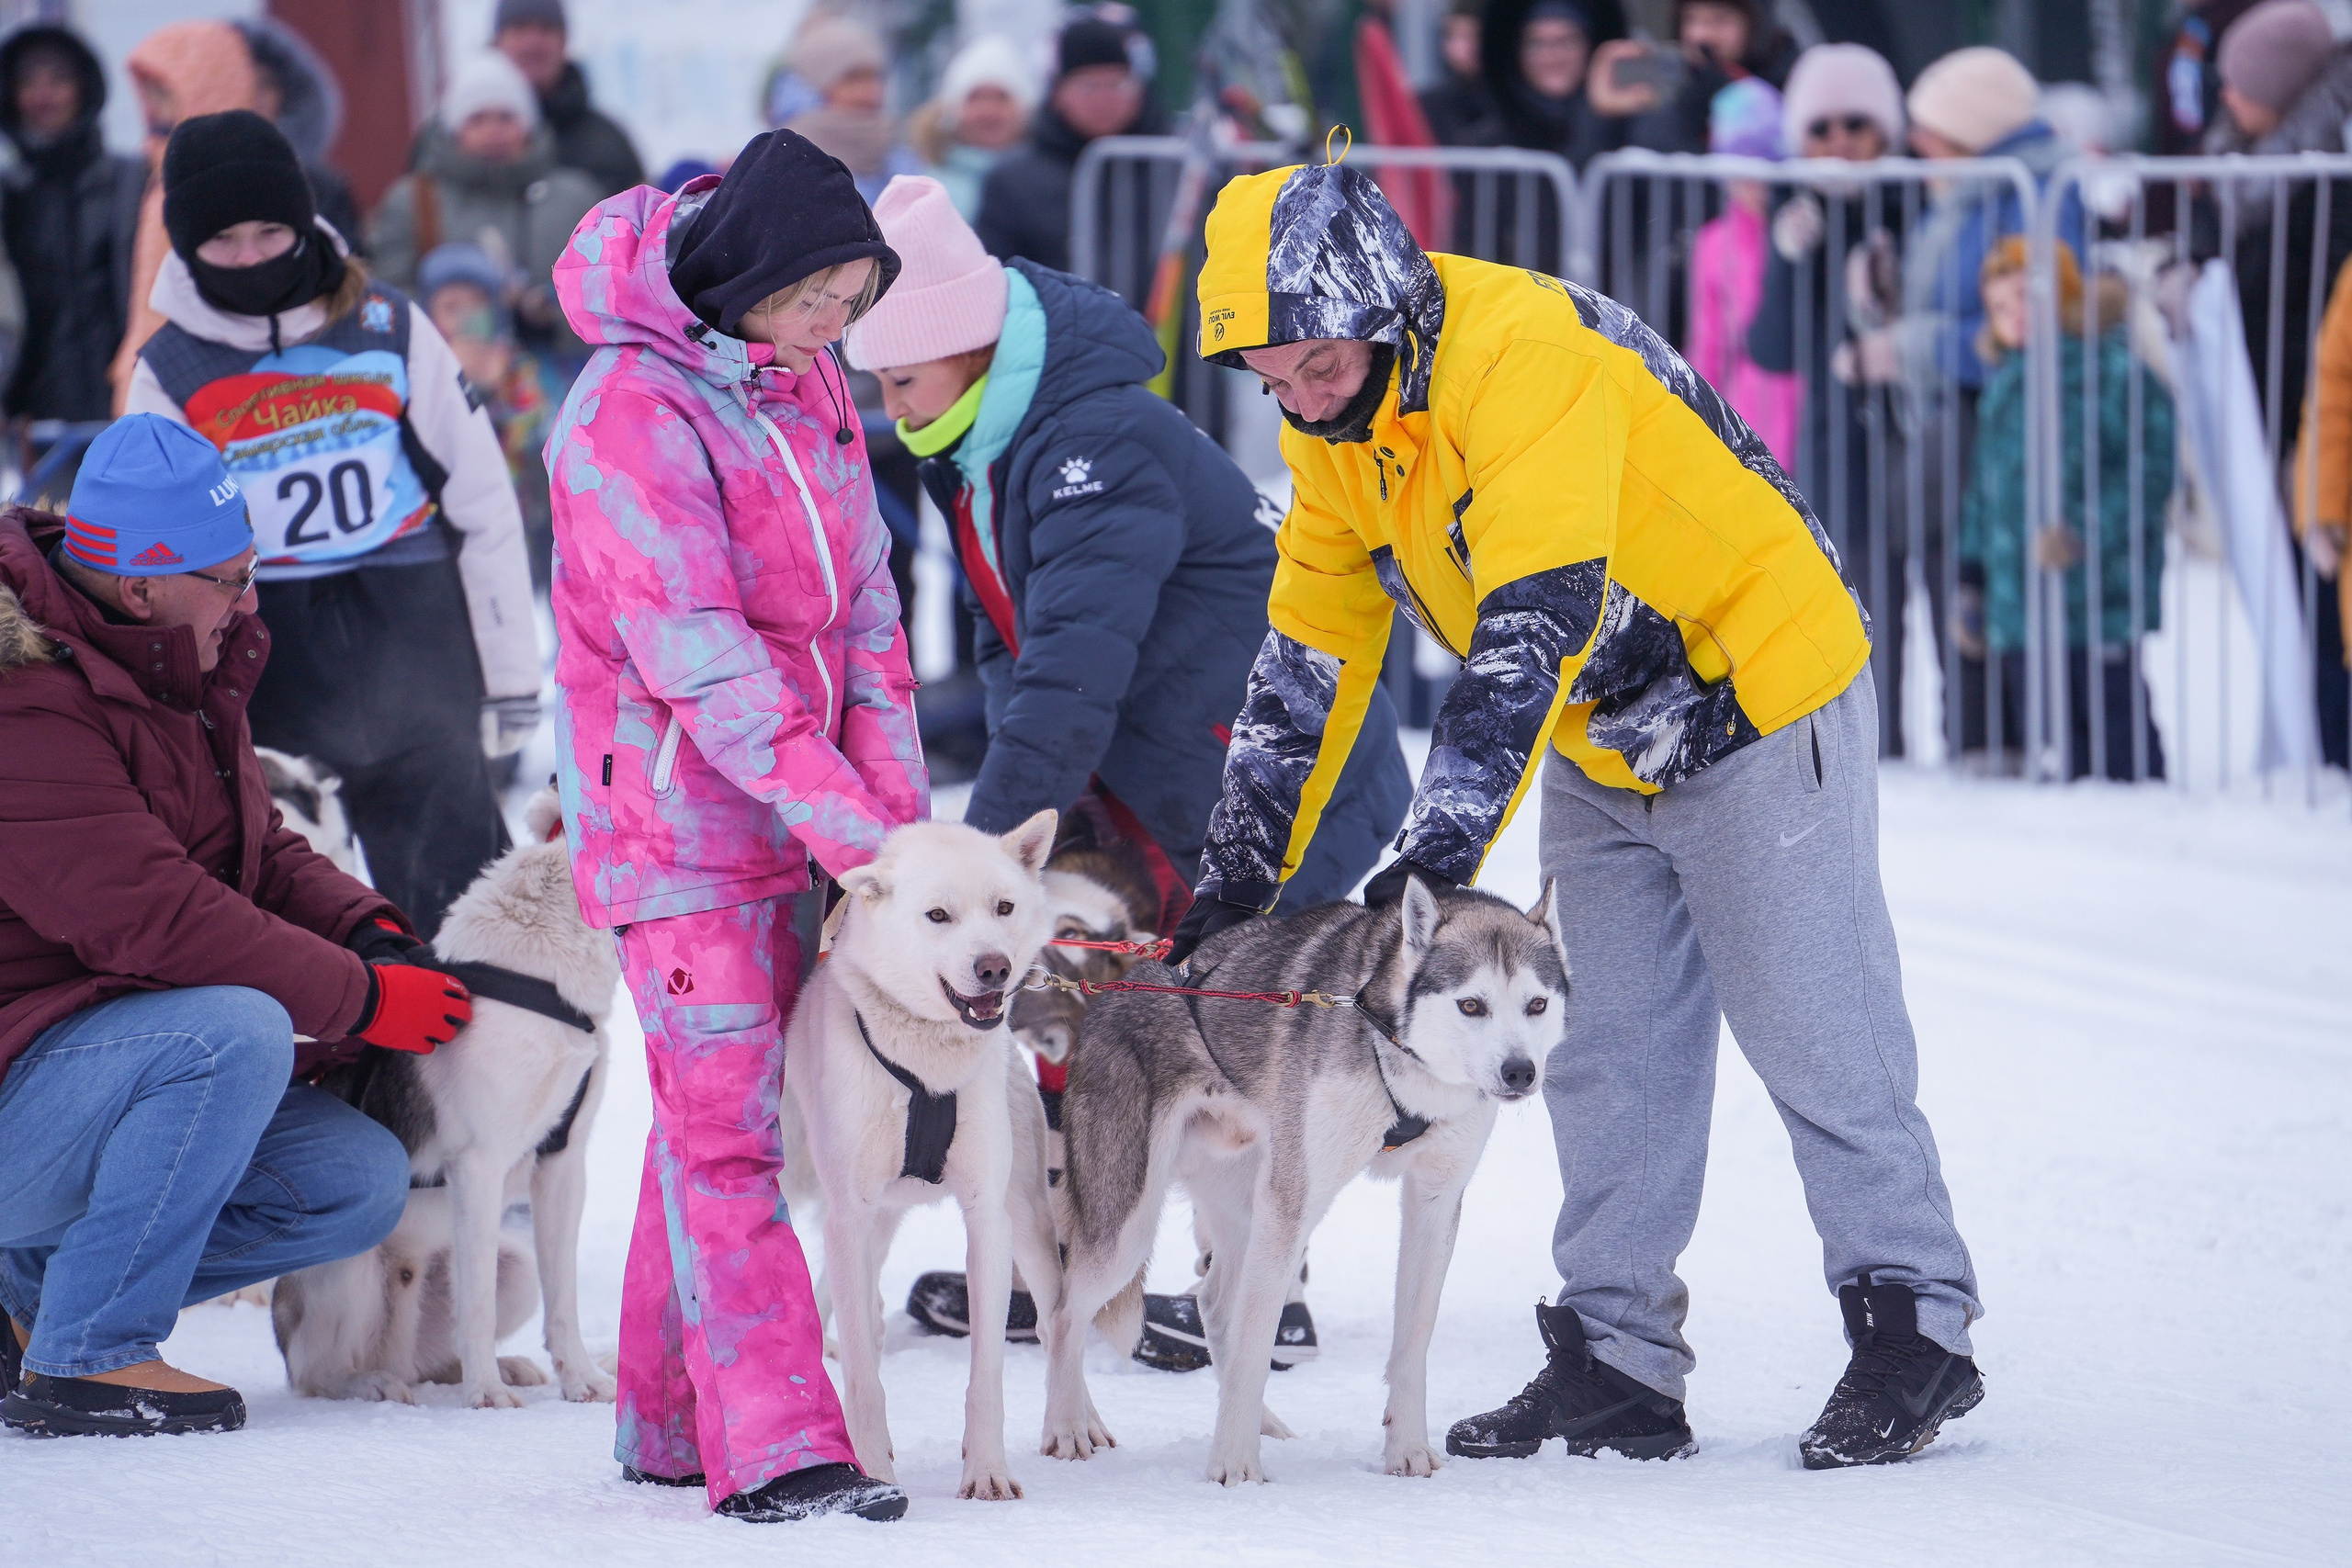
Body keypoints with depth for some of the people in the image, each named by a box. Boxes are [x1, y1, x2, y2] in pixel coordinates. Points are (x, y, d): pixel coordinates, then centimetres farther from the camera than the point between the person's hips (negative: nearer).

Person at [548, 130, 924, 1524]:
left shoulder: (806, 382, 7)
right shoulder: (633, 413, -18)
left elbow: (861, 599, 9)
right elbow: (701, 659, -22)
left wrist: (894, 796, -1)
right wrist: (854, 826, -24)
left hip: (794, 807, 8)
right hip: (679, 811, -8)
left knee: (733, 1106, 11)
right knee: (724, 1118, -10)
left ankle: (675, 1421, 18)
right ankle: (770, 1444, -14)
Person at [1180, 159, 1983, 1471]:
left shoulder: (1526, 356, -30)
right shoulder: (1335, 435, -3)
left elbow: (1534, 632, -36)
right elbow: (1308, 661, 5)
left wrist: (1441, 849, -40)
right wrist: (1243, 877, 0)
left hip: (1761, 709, -8)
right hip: (1604, 756, 8)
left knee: (1819, 1042, -4)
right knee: (1608, 1063, 6)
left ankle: (1917, 1328, 6)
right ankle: (1619, 1363, 9)